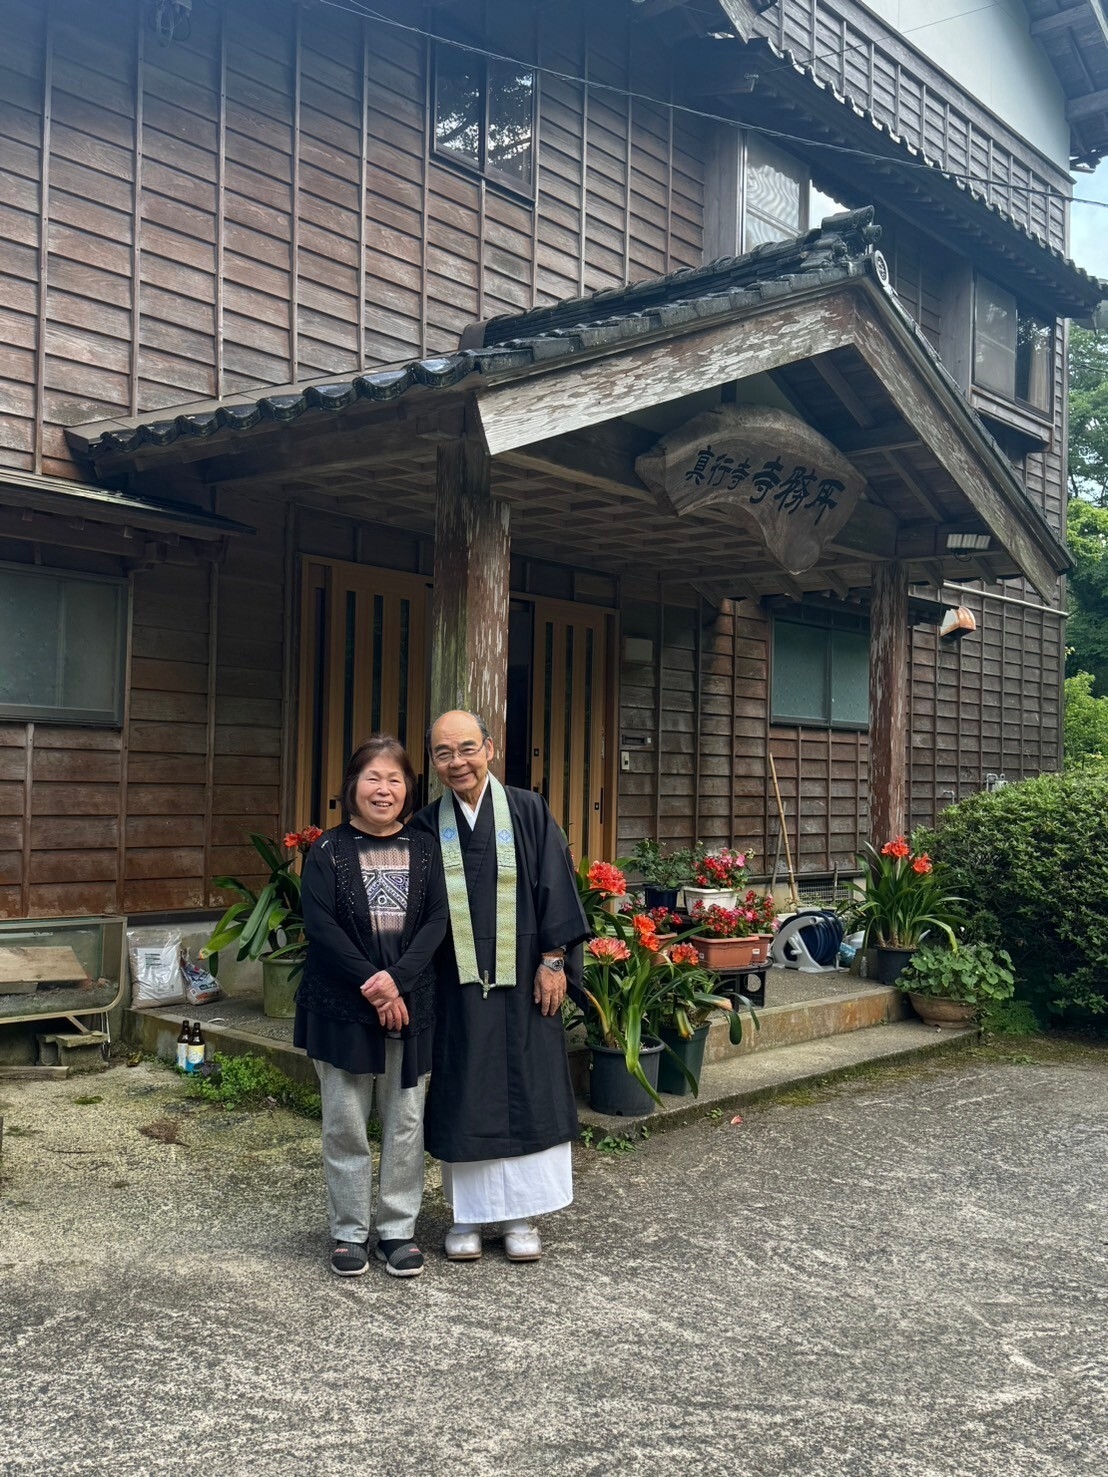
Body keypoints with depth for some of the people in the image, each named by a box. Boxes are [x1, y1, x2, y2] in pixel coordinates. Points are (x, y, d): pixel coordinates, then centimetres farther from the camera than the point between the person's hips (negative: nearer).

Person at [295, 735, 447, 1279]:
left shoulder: (423, 849, 5)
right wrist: (370, 983, -17)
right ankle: (349, 1233, 19)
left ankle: (398, 1230, 20)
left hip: (410, 1005, 2)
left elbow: (437, 920, -3)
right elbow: (320, 925, -10)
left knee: (405, 1123, 7)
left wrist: (396, 980, -16)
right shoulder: (329, 851, -1)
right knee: (346, 1124, 6)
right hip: (342, 1007, -2)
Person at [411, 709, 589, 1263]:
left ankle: (520, 1214, 19)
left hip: (522, 980, -1)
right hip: (457, 985, 1)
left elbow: (553, 887, -3)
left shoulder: (527, 811, -2)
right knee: (464, 1096, 7)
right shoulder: (427, 826, 3)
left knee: (527, 1091, 6)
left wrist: (553, 960, -8)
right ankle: (467, 1214, 20)